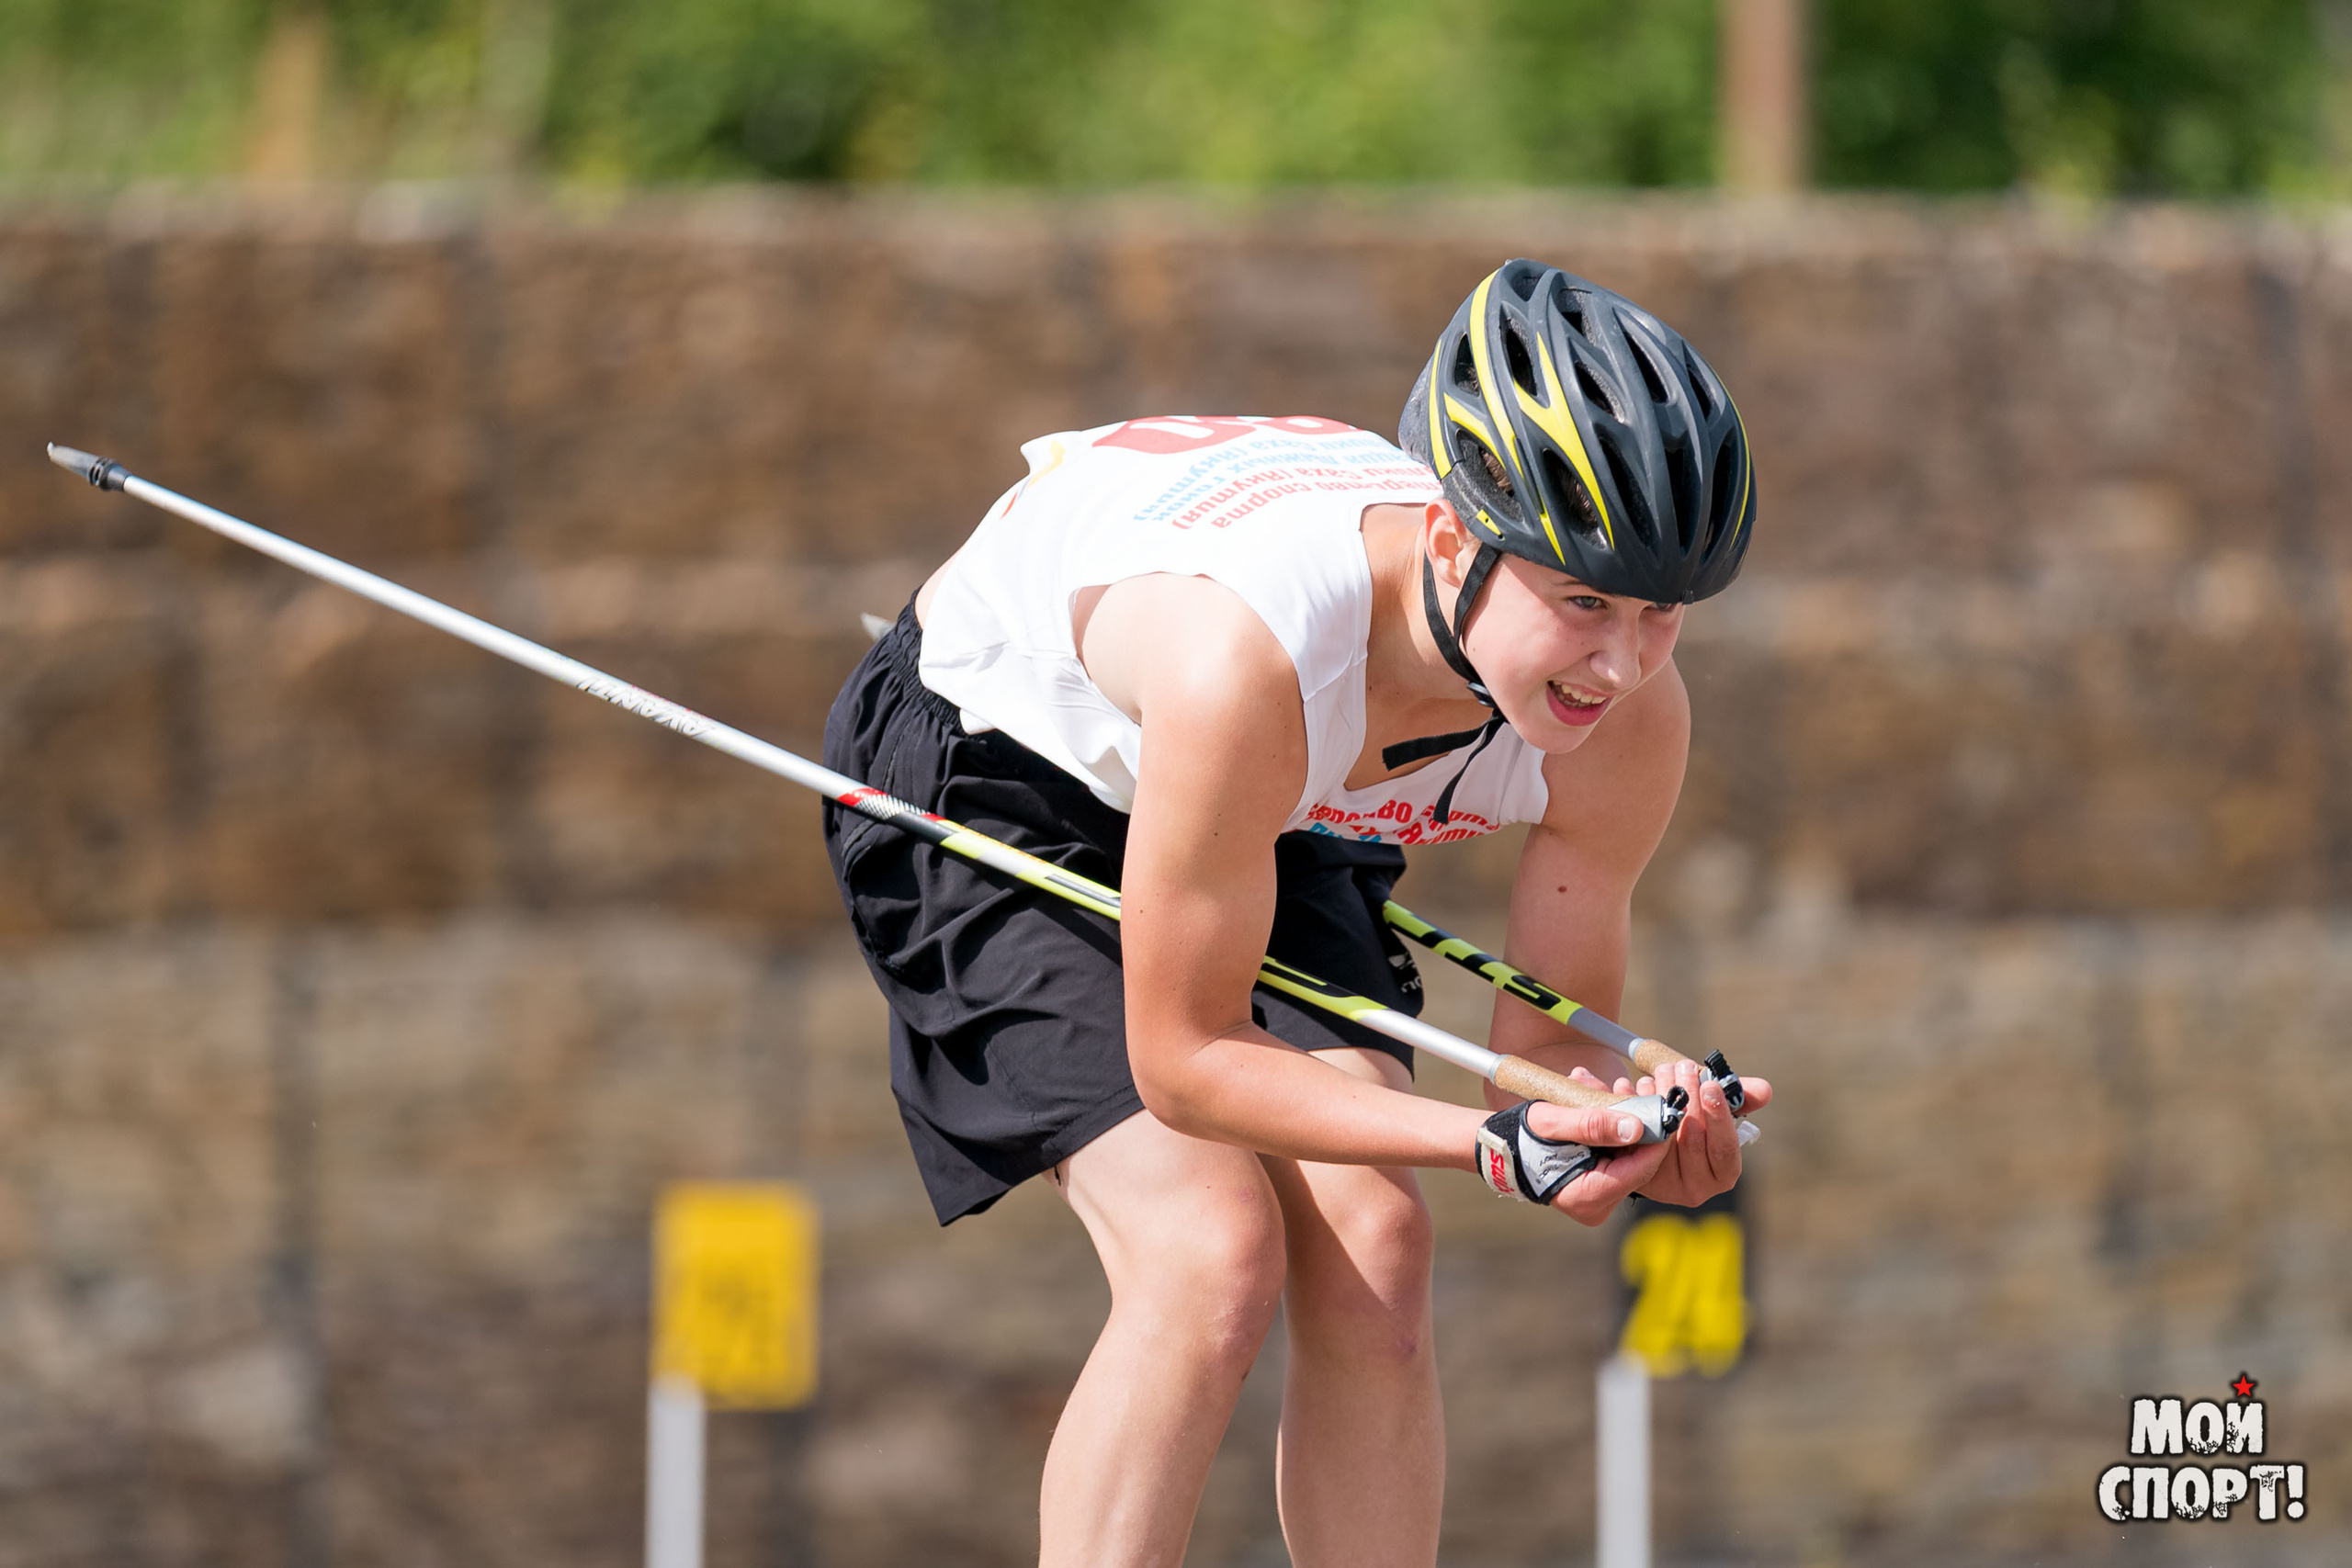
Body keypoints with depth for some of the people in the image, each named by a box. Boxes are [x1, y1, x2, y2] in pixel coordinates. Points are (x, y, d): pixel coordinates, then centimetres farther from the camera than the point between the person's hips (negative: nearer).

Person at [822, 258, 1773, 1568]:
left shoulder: (1630, 720, -27)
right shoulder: (1248, 658, -44)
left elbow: (1552, 1045, -13)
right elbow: (1182, 1057, -33)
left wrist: (1636, 1139, -36)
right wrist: (1491, 1142, -43)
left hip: (1285, 819, 5)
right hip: (987, 772, -5)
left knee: (1371, 1250, -12)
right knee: (1213, 1253, -22)